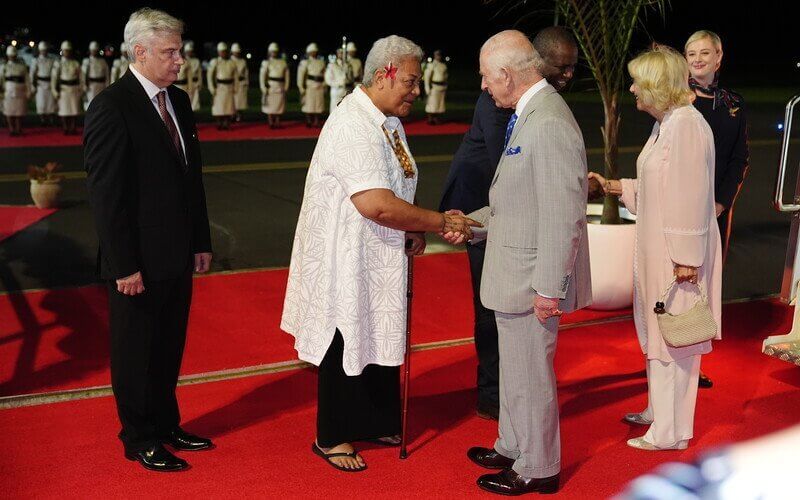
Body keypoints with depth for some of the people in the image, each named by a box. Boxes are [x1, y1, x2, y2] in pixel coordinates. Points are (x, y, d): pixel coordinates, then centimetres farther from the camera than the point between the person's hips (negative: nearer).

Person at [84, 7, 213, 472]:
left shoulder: (179, 100, 8)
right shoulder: (112, 107, -15)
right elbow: (106, 193, -17)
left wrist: (201, 241, 12)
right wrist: (124, 266, -19)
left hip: (177, 257, 7)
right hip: (139, 262, -7)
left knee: (169, 348, 18)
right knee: (136, 352, 8)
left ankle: (166, 425, 33)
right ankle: (140, 439, 22)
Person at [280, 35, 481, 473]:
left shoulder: (389, 122, 7)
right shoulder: (352, 126, -23)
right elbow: (377, 204, -31)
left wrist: (413, 230, 3)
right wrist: (440, 222, -22)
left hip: (380, 257, 9)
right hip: (346, 260, -9)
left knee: (380, 339, 18)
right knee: (346, 344, 4)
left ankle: (375, 423, 35)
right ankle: (331, 437, 21)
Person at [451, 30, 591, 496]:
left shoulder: (549, 123, -23)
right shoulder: (528, 114, 9)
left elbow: (561, 213, -25)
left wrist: (548, 288, -23)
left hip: (532, 277, -10)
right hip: (513, 273, 10)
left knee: (530, 374, 5)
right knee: (515, 367, 23)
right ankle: (513, 449, 40)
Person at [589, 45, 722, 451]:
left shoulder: (687, 126, -20)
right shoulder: (664, 125, 11)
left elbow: (692, 195, -23)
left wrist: (686, 258, -22)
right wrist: (616, 187, 14)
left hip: (677, 252, -10)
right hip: (656, 248, 10)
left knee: (672, 337, -1)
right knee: (657, 332, 20)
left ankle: (670, 432, 10)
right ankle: (659, 410, 35)